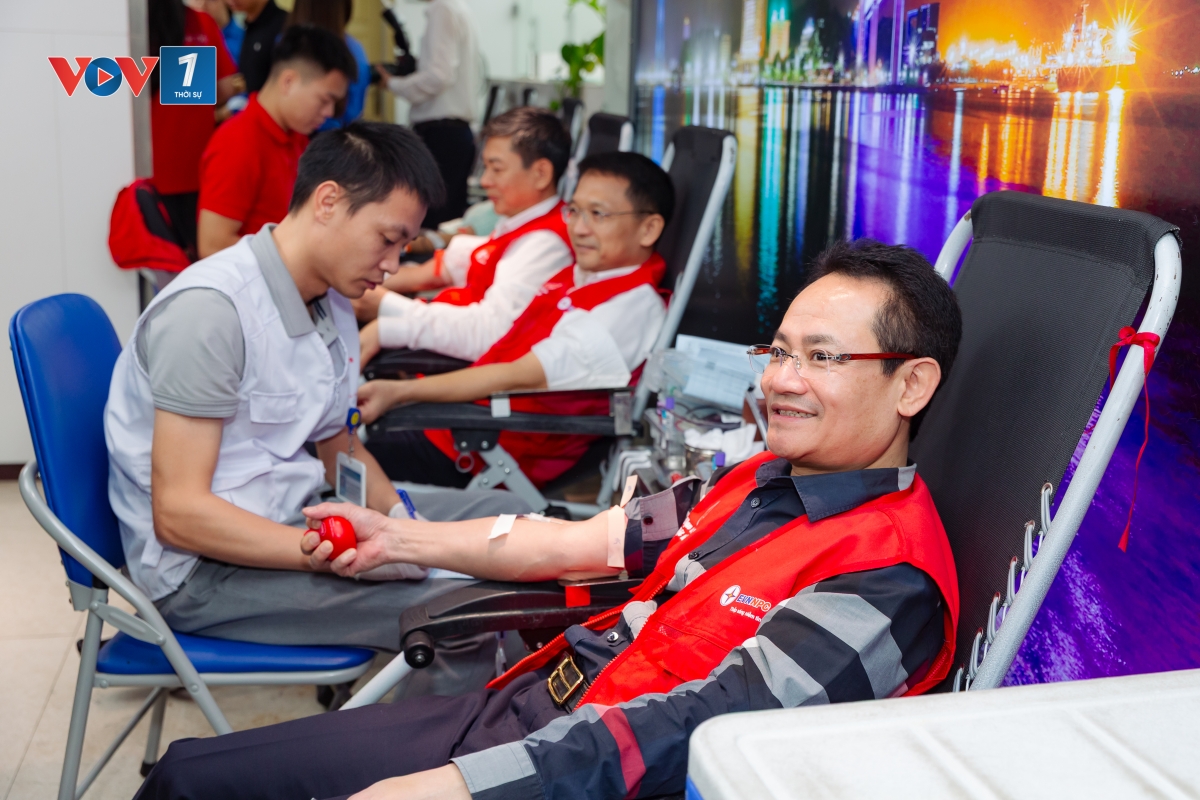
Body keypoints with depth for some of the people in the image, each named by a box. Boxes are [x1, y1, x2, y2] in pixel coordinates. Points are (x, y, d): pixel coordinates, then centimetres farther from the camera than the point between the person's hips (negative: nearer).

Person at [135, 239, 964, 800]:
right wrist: (399, 538, 15)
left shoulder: (890, 576, -19)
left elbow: (696, 724, -29)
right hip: (513, 703, 8)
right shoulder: (759, 482, 9)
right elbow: (578, 542, 15)